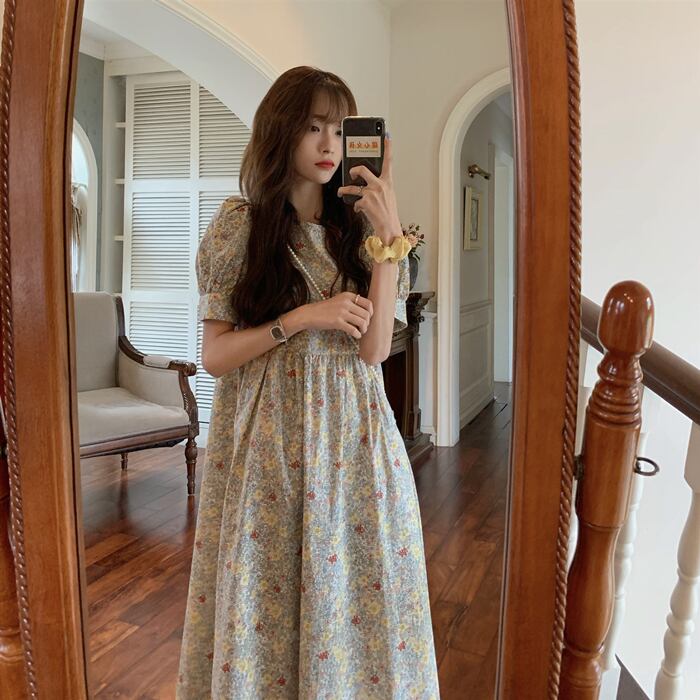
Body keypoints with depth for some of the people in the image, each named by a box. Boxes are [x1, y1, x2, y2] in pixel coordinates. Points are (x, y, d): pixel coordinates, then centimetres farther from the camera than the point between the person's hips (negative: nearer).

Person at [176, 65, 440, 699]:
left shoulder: (360, 227, 4)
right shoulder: (238, 225, -1)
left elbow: (374, 348, -8)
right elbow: (215, 356, -5)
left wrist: (389, 234, -12)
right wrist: (301, 318, -17)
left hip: (351, 440, 2)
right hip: (262, 440, -1)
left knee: (355, 603, 9)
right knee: (258, 604, 10)